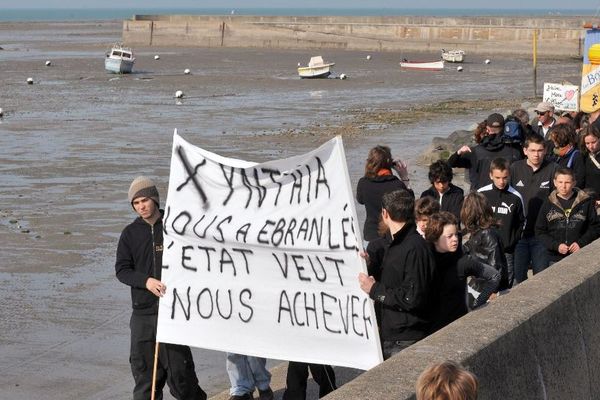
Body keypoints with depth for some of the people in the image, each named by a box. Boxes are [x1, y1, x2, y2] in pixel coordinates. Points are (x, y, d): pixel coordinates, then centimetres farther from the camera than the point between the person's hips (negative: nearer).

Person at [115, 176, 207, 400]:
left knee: (178, 368, -2)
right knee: (143, 367, 4)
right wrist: (146, 281, -17)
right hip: (143, 311, 2)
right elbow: (122, 270, 1)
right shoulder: (130, 233, 7)